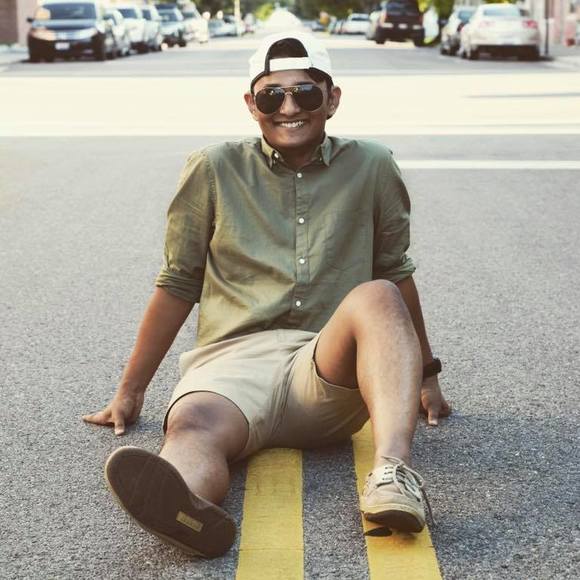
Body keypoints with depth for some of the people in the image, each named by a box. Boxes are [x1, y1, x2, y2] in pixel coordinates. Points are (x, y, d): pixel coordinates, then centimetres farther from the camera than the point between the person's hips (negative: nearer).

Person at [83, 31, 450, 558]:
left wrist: (425, 374, 27)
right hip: (232, 362, 0)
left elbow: (396, 272, 23)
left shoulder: (371, 169, 13)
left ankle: (393, 473, -51)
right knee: (192, 427, -35)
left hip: (331, 375, 1)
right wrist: (131, 391, 18)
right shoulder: (214, 171, 11)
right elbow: (177, 285, 17)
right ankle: (190, 510, -70)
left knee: (376, 296, -31)